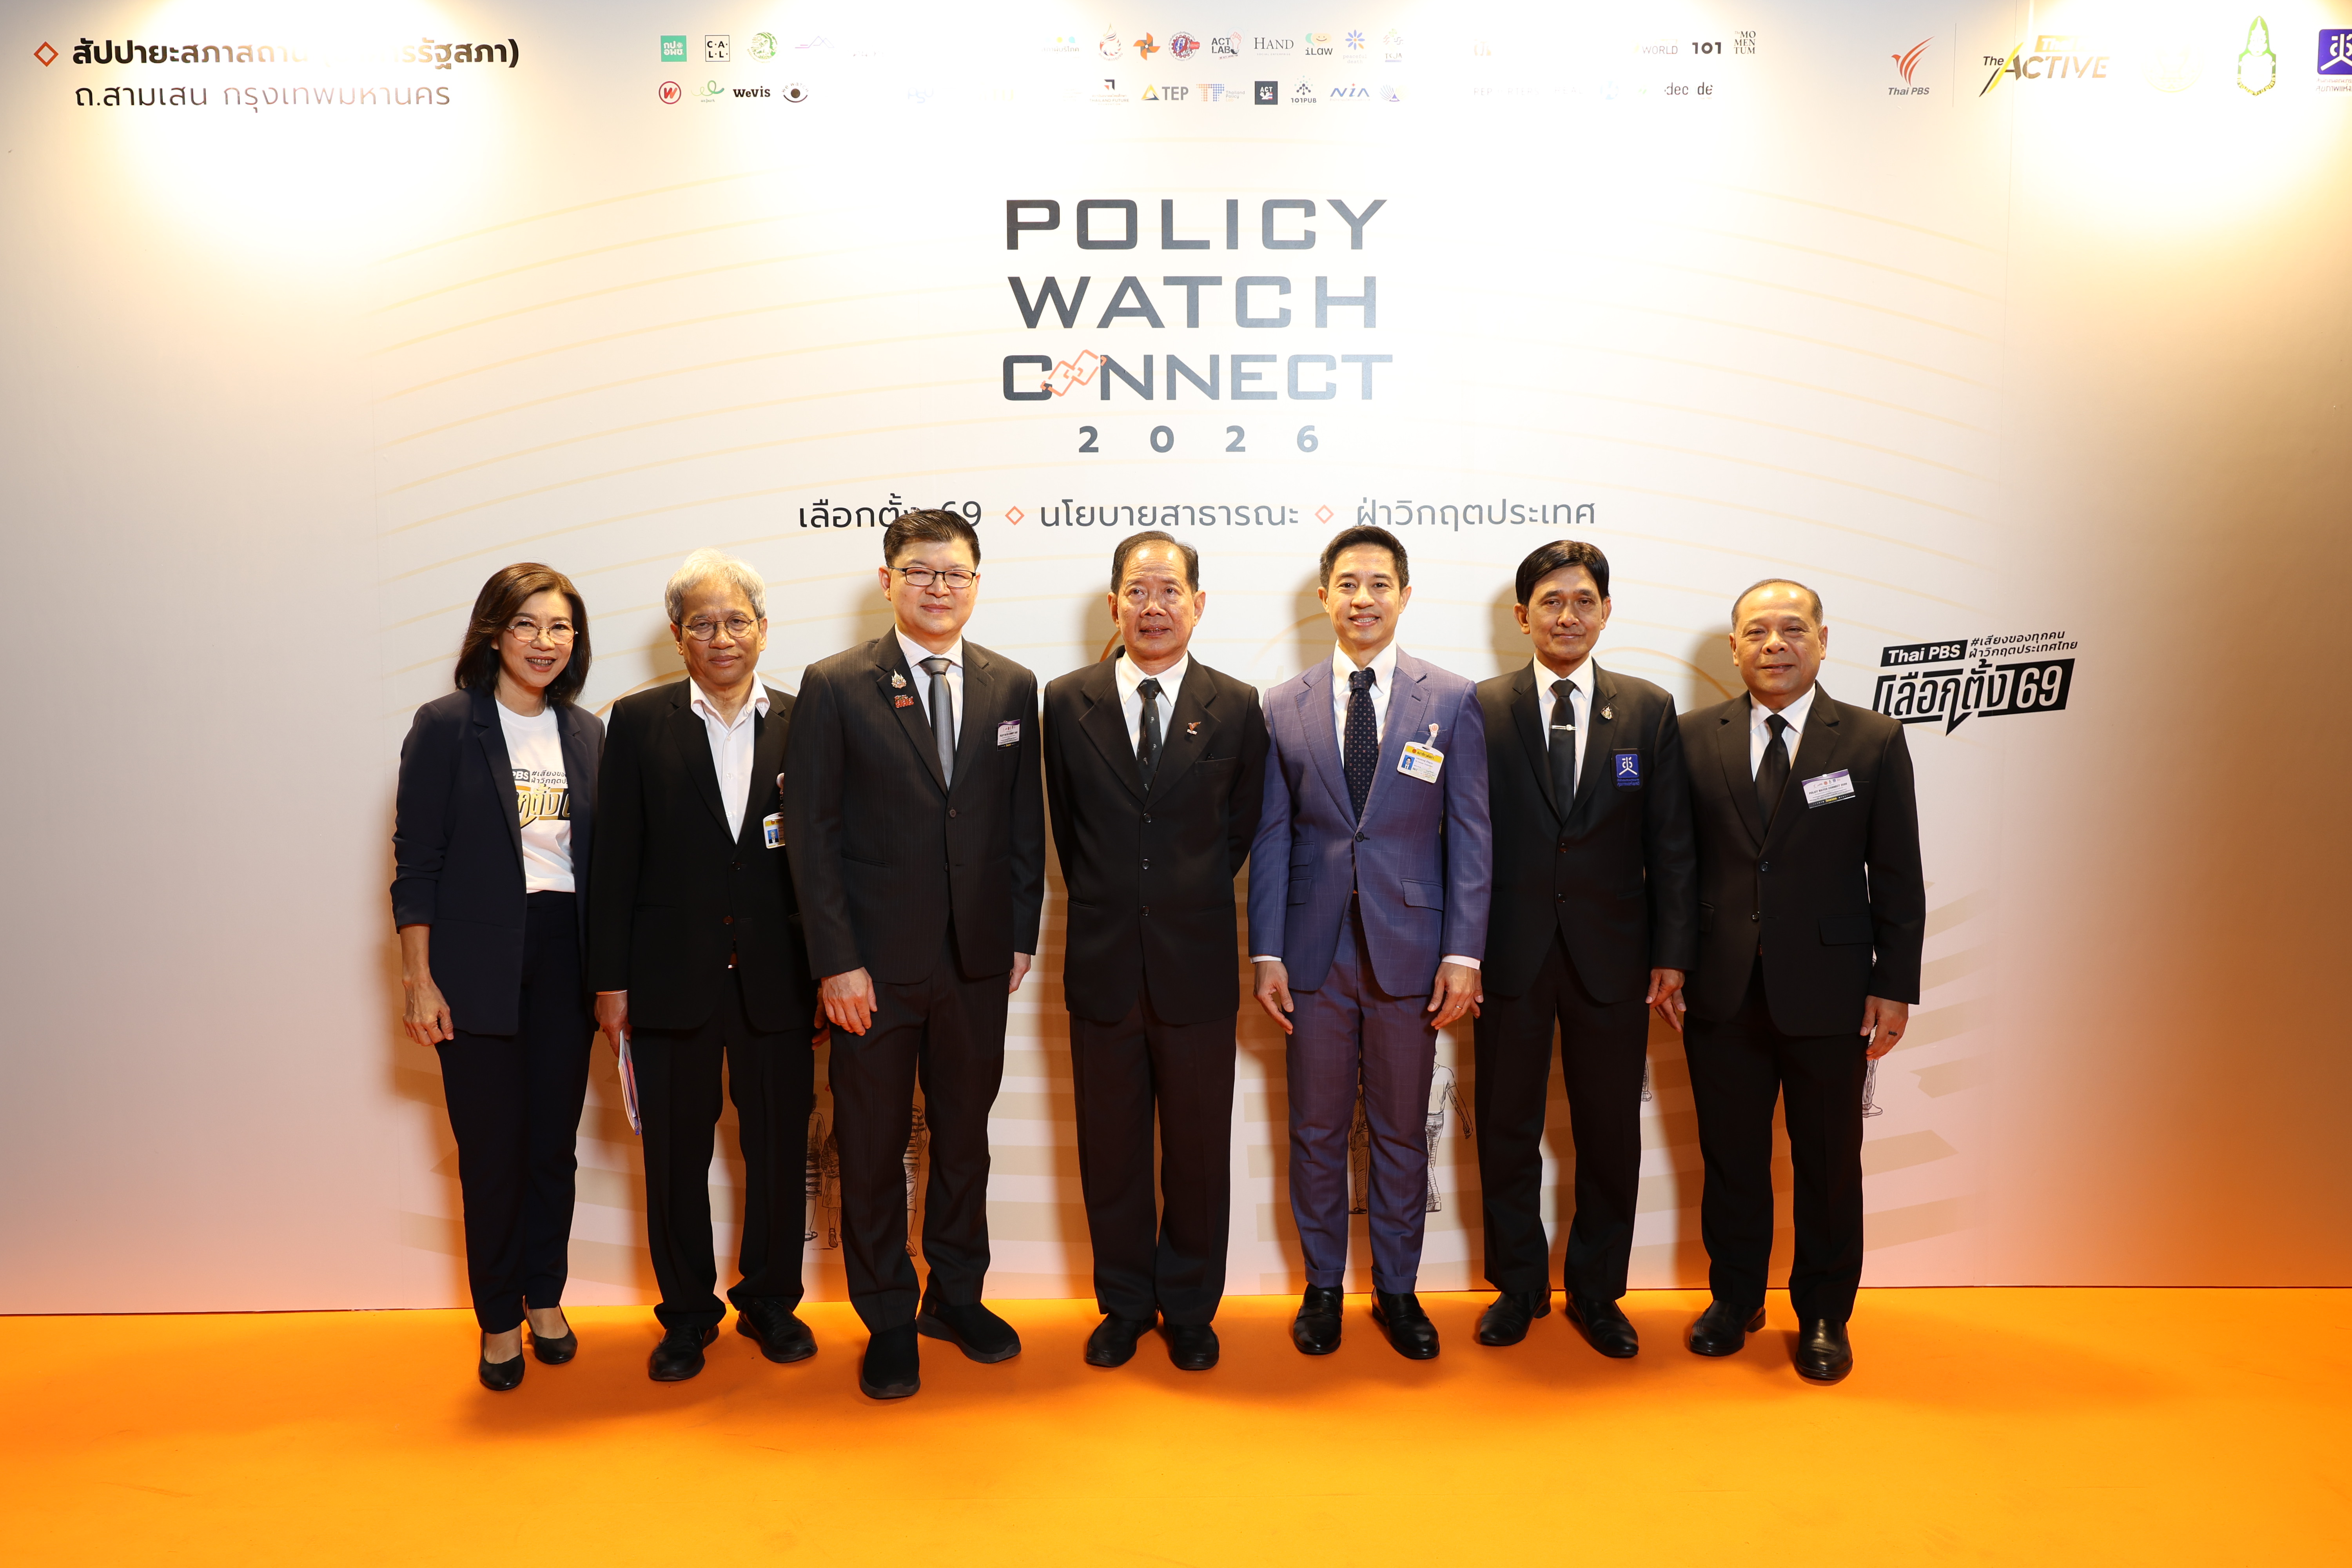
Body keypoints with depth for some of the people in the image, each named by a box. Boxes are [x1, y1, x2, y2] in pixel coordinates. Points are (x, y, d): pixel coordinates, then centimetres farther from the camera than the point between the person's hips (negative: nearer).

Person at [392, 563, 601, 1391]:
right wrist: (418, 979, -10)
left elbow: (599, 857, 10)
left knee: (555, 1138, 10)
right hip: (479, 962, -3)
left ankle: (545, 1298, 28)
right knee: (491, 1143, 4)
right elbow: (416, 863, -5)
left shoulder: (585, 733, 8)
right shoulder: (446, 726, -4)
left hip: (565, 954, 4)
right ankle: (499, 1318, 20)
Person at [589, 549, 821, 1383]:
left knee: (780, 1147, 10)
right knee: (676, 1152, 10)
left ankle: (770, 1300, 29)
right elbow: (616, 860, 0)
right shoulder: (638, 722, 1)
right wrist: (611, 978, -3)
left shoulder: (801, 725, 3)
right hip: (672, 975, -1)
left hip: (777, 978, 1)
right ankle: (687, 1314, 27)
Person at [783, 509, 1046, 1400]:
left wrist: (1022, 935, 4)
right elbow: (811, 832, -7)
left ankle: (956, 1296, 33)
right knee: (873, 1144, 9)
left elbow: (1026, 823, 9)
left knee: (965, 1132, 15)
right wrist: (837, 960, -12)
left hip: (978, 959, 3)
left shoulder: (1012, 687, 6)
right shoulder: (835, 686, -4)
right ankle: (888, 1321, 25)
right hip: (876, 961, -3)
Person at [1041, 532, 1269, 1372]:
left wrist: (1188, 903, 9)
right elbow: (1069, 830, 9)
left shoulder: (1236, 706, 0)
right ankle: (1125, 1304, 30)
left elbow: (1240, 830, 8)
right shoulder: (1068, 702, 2)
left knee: (1198, 1149, 10)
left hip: (1197, 964, 0)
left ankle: (1189, 1309, 28)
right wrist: (1110, 908, 9)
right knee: (1110, 1149, 12)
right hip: (1104, 965, 1)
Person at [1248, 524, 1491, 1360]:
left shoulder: (1453, 701, 0)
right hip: (1315, 953, 1)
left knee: (1402, 1133, 11)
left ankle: (1397, 1291, 27)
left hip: (1410, 952, -1)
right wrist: (1266, 954, -2)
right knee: (1316, 1132, 11)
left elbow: (1470, 835, -2)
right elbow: (1271, 837, 4)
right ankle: (1322, 1286, 28)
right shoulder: (1285, 707, 4)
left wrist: (1463, 953, -8)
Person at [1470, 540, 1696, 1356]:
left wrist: (1671, 957, -1)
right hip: (1509, 953, -1)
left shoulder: (1650, 711, 3)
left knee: (1610, 1134, 11)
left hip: (1611, 957, 1)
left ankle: (1596, 1291, 29)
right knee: (1506, 1128, 11)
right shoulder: (1480, 710, -1)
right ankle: (1519, 1285, 29)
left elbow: (1671, 845, 3)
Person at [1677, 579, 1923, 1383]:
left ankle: (1824, 1315, 28)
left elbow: (1897, 876, 0)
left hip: (1827, 993, -1)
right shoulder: (1693, 737, 3)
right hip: (1722, 991, 1)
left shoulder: (1875, 741, 0)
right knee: (1730, 1156, 13)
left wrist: (1895, 985, -3)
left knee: (1828, 1162, 10)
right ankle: (1735, 1298, 31)